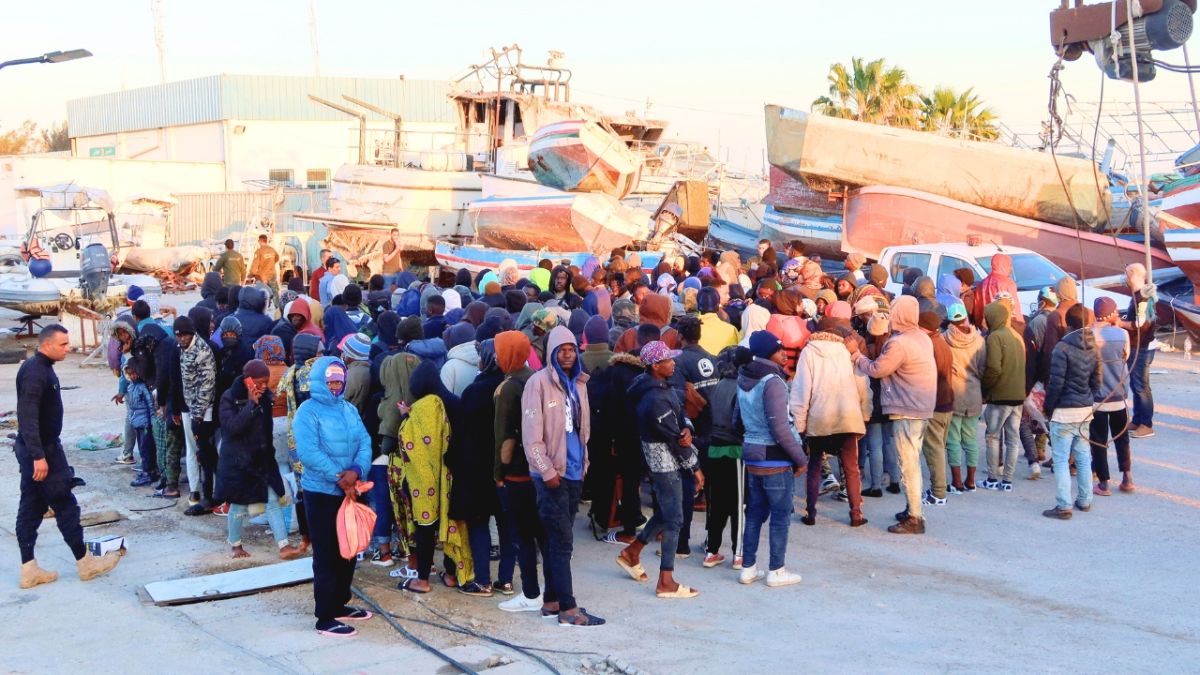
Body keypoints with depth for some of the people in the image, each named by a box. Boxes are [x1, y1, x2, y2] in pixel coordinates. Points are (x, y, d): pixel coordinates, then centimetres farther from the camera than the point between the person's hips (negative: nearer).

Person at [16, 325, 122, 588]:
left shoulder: (40, 367, 11)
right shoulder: (35, 372, -20)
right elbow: (28, 417, -26)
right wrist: (38, 456, -29)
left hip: (36, 450, 10)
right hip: (41, 450, -10)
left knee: (31, 508, 10)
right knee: (65, 506, 0)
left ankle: (29, 570, 14)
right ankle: (85, 563, 10)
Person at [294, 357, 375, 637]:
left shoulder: (350, 409, 9)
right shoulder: (308, 411, -12)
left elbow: (364, 442, 1)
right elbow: (308, 452, -22)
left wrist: (357, 470, -18)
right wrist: (339, 478, -21)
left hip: (349, 490, 7)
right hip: (321, 492, -7)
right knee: (326, 554, -3)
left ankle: (340, 605, 30)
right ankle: (325, 618, 3)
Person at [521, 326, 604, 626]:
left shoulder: (578, 383, 9)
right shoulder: (539, 382, -11)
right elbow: (531, 434, -14)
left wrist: (583, 462, 13)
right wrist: (547, 471, -15)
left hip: (574, 472, 7)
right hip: (551, 474, -6)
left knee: (557, 540, 13)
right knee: (562, 542, -5)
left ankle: (553, 600, 21)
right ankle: (567, 608, -1)